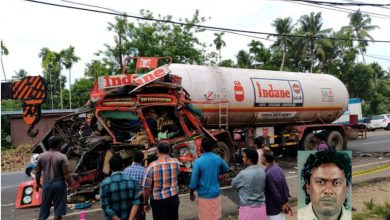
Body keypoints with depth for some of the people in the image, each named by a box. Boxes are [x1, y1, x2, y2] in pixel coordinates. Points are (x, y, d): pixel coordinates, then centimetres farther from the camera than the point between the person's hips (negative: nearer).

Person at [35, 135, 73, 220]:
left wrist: (38, 184, 19)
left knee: (44, 206, 15)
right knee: (58, 209, 7)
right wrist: (70, 184, 1)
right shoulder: (62, 157, -13)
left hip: (46, 184, 3)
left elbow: (37, 172, 5)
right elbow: (66, 174, -14)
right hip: (59, 184, -3)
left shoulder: (41, 156, -1)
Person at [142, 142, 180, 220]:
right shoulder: (176, 163, -4)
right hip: (173, 198, 3)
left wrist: (146, 203, 0)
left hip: (158, 200, -3)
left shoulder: (152, 166, -16)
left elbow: (146, 187, -13)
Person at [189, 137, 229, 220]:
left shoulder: (198, 162, -18)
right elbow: (226, 168, 17)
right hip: (216, 194, 4)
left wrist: (191, 194, 1)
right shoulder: (218, 158, -3)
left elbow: (194, 180, -14)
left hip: (204, 195, -4)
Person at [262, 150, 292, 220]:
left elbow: (274, 192, -23)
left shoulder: (268, 174, -25)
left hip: (273, 209, -8)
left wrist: (281, 204, -11)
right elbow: (285, 186, 4)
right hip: (281, 206, 8)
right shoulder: (279, 169, 1)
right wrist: (286, 202, 8)